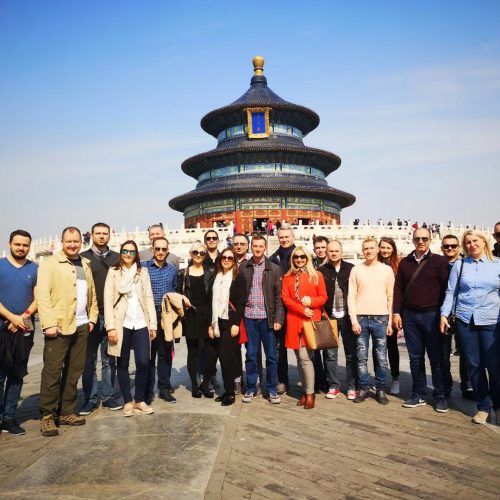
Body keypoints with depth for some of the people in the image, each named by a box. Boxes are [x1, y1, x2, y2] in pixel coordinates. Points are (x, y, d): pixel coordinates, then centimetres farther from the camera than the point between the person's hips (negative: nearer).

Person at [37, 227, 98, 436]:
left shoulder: (85, 264, 16)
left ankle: (66, 412, 21)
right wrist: (49, 323, -18)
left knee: (74, 371, 10)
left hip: (81, 326, 6)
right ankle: (47, 416, 9)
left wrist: (92, 317, 9)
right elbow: (42, 294, -10)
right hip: (59, 325, -5)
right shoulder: (49, 263, -2)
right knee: (52, 371, -2)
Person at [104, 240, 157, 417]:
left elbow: (149, 298, 7)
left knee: (143, 363, -2)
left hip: (140, 324, 2)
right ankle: (128, 401, 19)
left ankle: (140, 400, 15)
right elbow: (108, 300, -3)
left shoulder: (143, 272, 10)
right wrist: (111, 326, -11)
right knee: (123, 364, 7)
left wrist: (153, 323, 1)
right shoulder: (113, 272, 3)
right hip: (121, 324, -1)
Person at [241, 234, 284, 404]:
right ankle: (251, 389, 21)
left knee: (271, 355, 6)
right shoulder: (243, 268, 4)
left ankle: (272, 390, 18)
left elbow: (279, 296, -1)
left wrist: (278, 319, -8)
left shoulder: (274, 268, 1)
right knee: (251, 355, 9)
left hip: (268, 317, 0)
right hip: (249, 317, 1)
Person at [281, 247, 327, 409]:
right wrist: (302, 310, -11)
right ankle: (305, 391, 19)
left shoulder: (316, 275, 5)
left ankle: (310, 393, 0)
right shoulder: (287, 277, 11)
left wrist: (311, 302, -15)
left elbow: (323, 297, 5)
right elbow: (285, 298, 2)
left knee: (304, 356, -10)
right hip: (293, 320, 3)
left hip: (311, 320, -3)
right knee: (300, 357, 8)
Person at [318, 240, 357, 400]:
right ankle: (333, 386, 18)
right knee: (330, 354, 5)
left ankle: (352, 387, 17)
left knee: (351, 354, 6)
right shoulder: (321, 271, 4)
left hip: (347, 317, 0)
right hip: (329, 318, 1)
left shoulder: (351, 269, 2)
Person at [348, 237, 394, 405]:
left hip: (380, 319, 0)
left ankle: (380, 389, 17)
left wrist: (390, 322, 1)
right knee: (361, 357, 5)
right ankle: (364, 388, 17)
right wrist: (354, 320, -6)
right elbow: (351, 296, 2)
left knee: (381, 358, 4)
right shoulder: (356, 270, 4)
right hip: (361, 318, 0)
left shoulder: (387, 270, 5)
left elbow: (391, 297, 6)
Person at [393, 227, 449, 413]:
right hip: (410, 316, 4)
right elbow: (398, 289, 10)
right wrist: (396, 312, 4)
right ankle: (419, 394, 20)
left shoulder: (439, 261, 0)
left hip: (432, 315, -3)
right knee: (415, 358, 10)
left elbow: (445, 289, -3)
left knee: (436, 358, 3)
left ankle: (440, 396, 15)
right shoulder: (405, 262, 11)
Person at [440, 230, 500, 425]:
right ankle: (482, 407, 21)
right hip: (466, 321, 1)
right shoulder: (459, 265, 7)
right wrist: (444, 314, -2)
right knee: (474, 365, 7)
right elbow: (451, 291, 6)